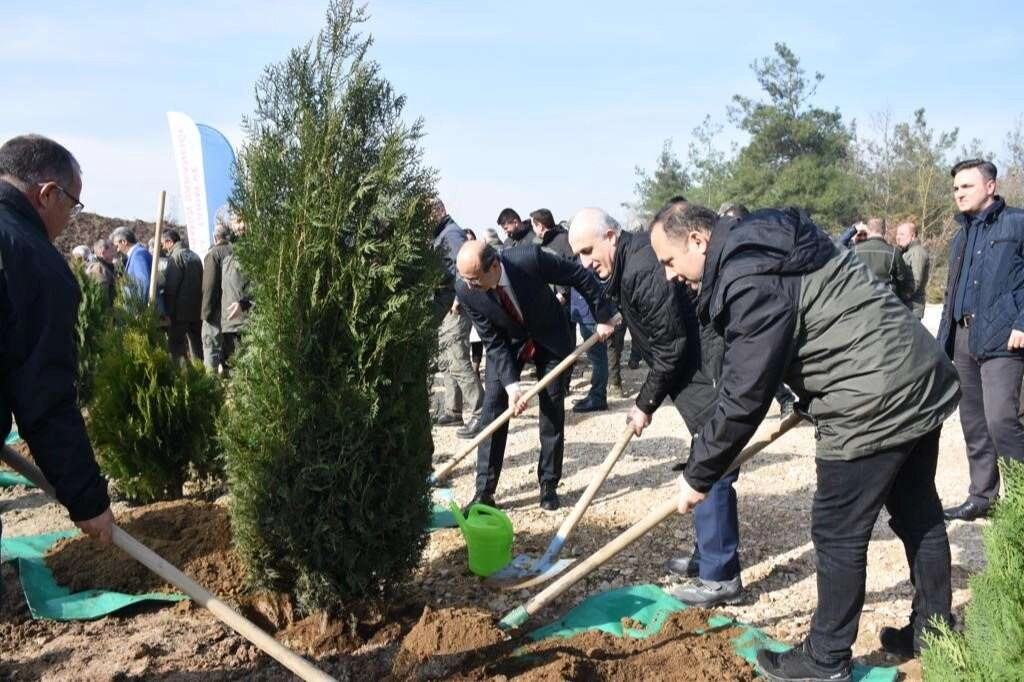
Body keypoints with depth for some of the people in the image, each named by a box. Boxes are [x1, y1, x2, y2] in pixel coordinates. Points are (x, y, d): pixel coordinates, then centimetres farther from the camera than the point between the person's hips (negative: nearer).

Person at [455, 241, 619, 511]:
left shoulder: (530, 259, -35)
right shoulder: (465, 290, -26)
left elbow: (580, 276, -19)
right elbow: (494, 342, -17)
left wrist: (602, 316, -12)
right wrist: (511, 384, -25)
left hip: (550, 338, -1)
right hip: (506, 343, 1)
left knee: (552, 410, -1)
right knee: (492, 408, -7)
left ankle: (549, 485, 13)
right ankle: (484, 491, 0)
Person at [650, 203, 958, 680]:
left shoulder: (751, 281, -21)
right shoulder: (769, 243, 10)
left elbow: (744, 397, -20)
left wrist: (698, 475, -10)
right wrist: (809, 400, 26)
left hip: (874, 405, -10)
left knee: (837, 533, 2)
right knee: (918, 514, 21)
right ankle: (933, 630, 37)